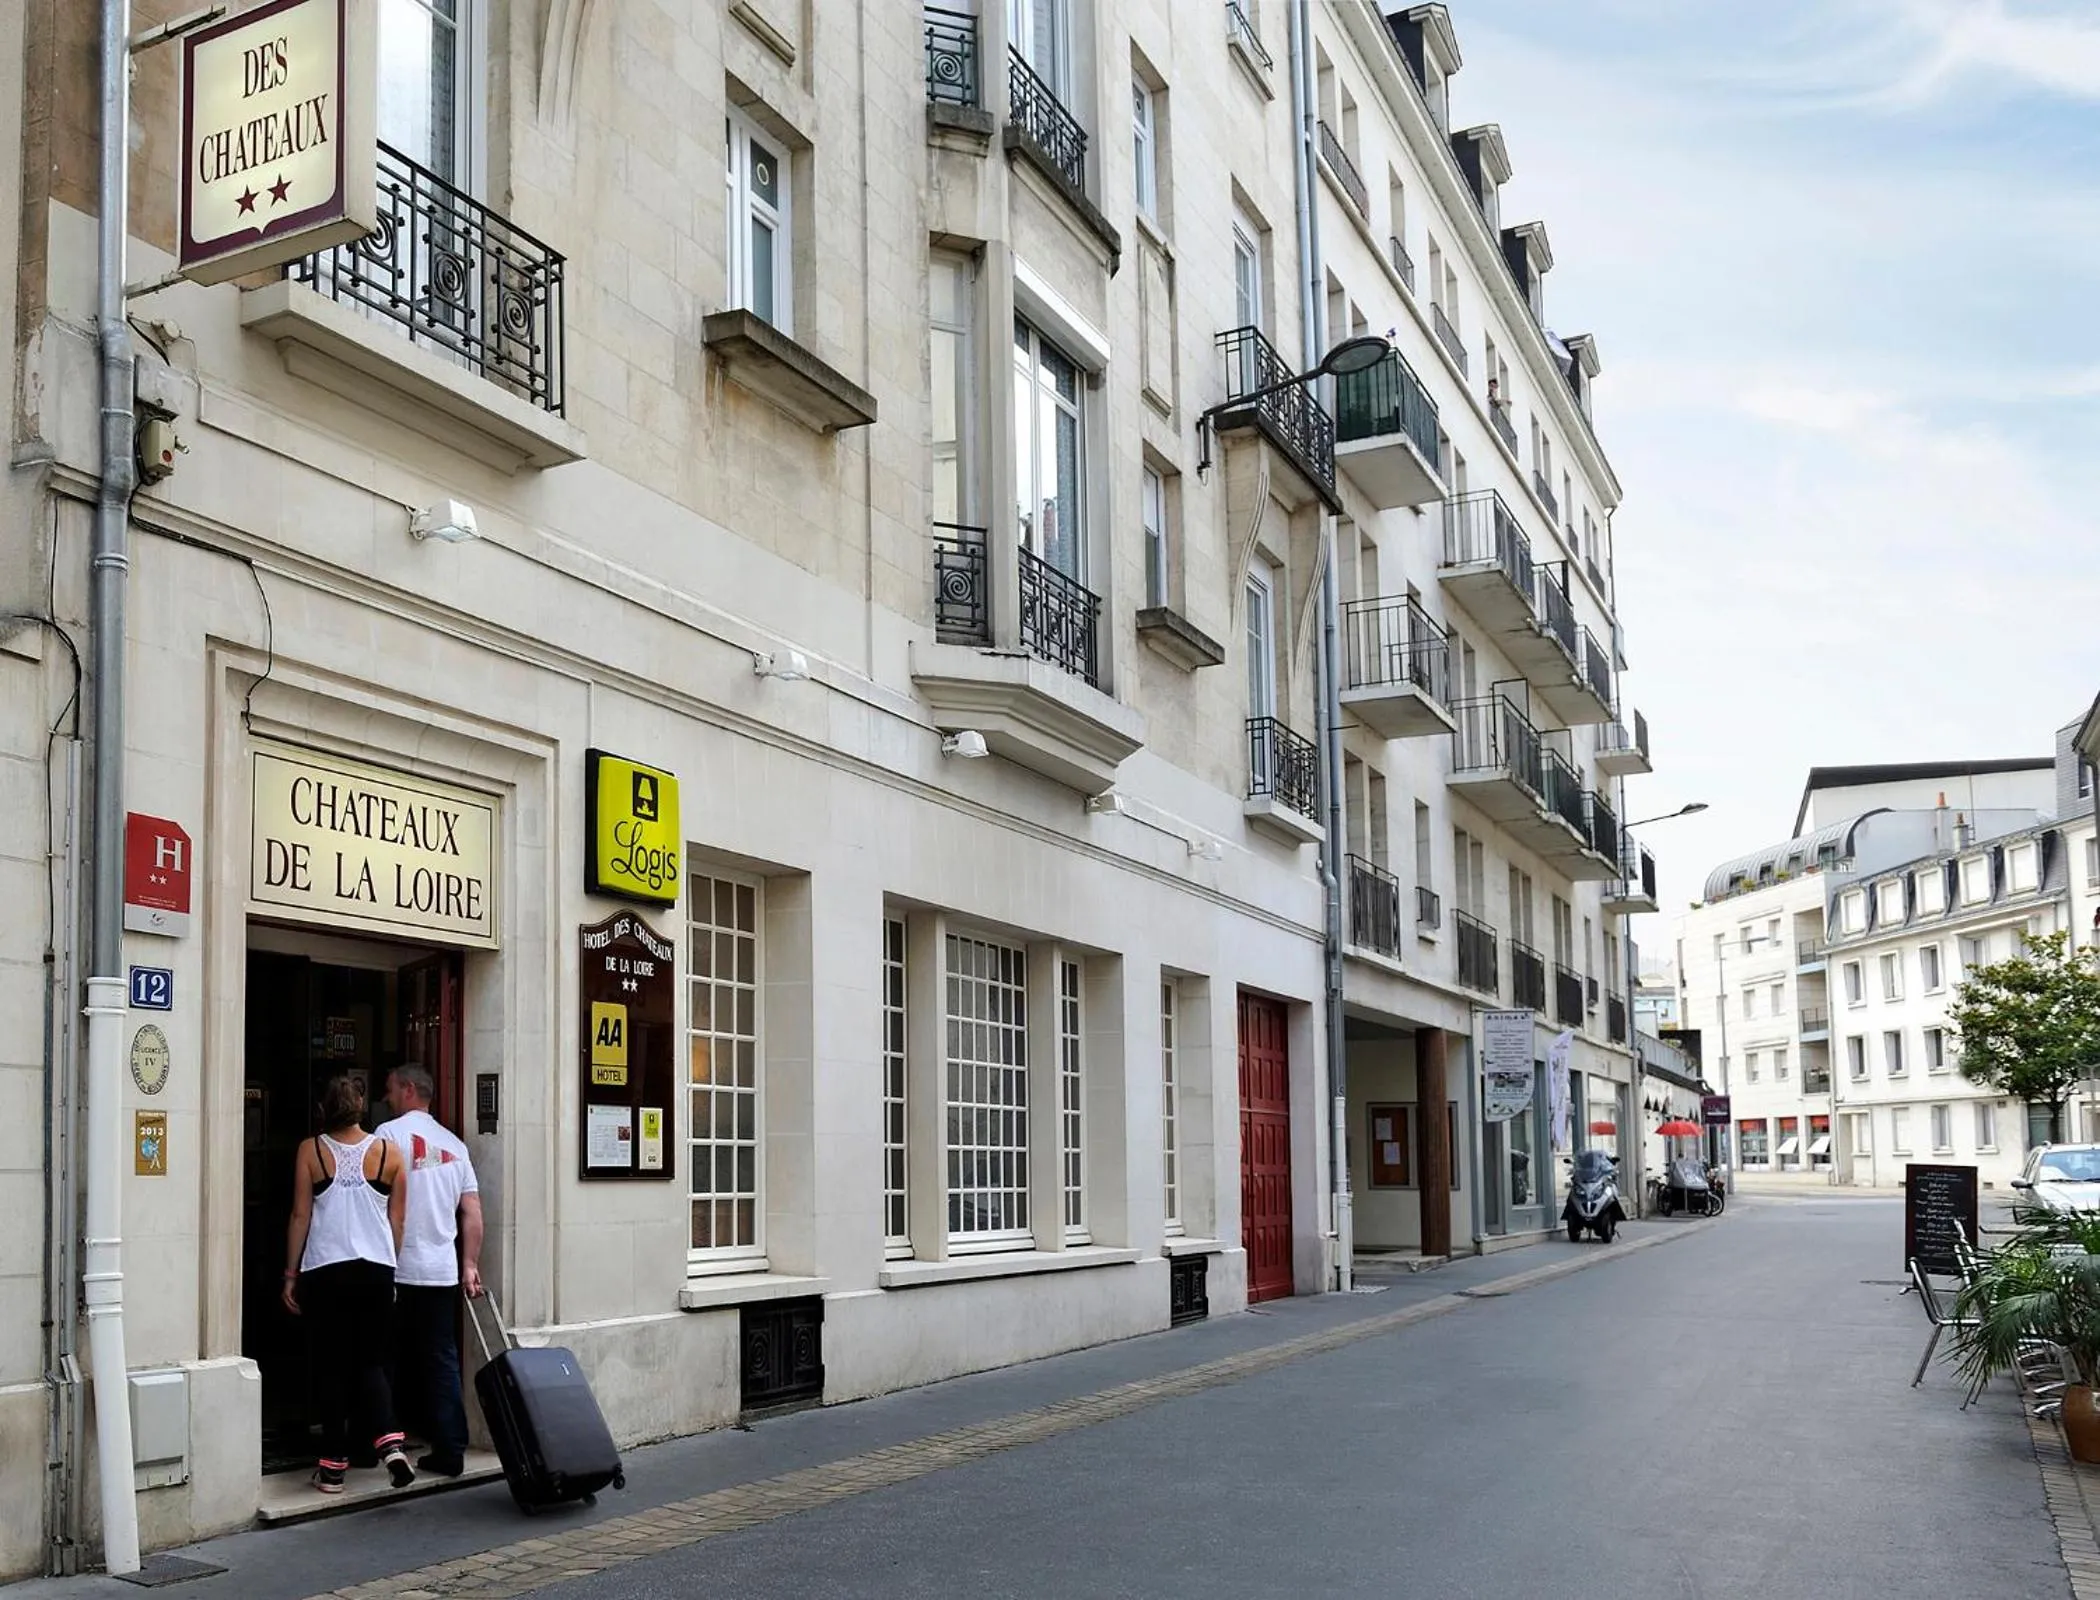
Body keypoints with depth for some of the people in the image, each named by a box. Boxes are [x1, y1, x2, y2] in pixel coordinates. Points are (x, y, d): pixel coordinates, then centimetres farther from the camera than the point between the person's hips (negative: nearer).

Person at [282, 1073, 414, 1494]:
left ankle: (334, 1466, 9)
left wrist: (290, 1275, 5)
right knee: (371, 1363, 10)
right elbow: (397, 1220, 7)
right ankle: (390, 1442, -12)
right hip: (376, 1269, 1)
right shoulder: (386, 1151, 3)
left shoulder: (311, 1151, -2)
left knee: (332, 1366, 7)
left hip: (324, 1270, -1)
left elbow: (300, 1216, -2)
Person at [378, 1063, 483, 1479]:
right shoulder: (454, 1144, 13)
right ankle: (449, 1451, 4)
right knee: (442, 1361, 6)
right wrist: (470, 1265, 14)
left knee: (388, 1361, 6)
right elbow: (472, 1212, 11)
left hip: (398, 1270, -5)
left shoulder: (391, 1133, -4)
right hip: (442, 1271, 5)